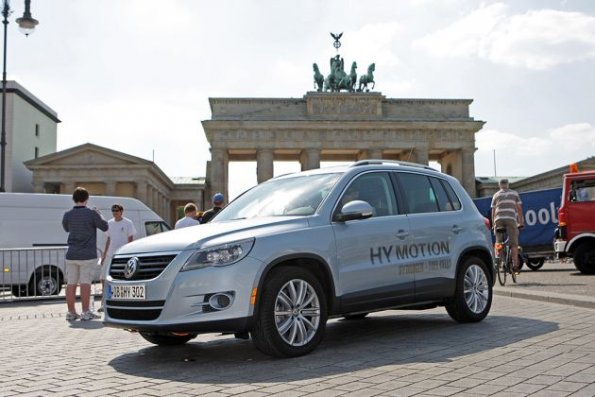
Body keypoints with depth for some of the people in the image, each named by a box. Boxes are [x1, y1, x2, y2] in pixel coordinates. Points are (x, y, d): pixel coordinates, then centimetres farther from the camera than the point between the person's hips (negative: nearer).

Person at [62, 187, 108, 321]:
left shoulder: (68, 214, 2)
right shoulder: (91, 213, -10)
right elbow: (104, 227, 0)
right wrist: (99, 215, 17)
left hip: (72, 255, 4)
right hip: (87, 255, -4)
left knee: (71, 283, 7)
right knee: (85, 283, -2)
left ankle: (71, 313, 10)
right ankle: (85, 312, -2)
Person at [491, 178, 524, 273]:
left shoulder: (496, 195, 18)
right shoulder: (514, 193, 17)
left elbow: (493, 211, 14)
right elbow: (519, 209, 11)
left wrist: (493, 224, 18)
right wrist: (521, 222, 14)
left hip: (498, 219, 1)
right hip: (511, 218, -1)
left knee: (499, 243, 9)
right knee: (513, 243, -1)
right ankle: (515, 265, -7)